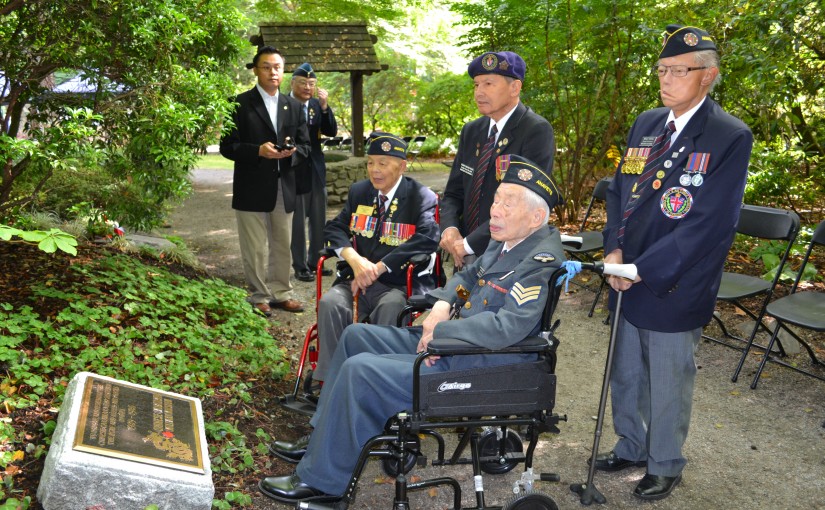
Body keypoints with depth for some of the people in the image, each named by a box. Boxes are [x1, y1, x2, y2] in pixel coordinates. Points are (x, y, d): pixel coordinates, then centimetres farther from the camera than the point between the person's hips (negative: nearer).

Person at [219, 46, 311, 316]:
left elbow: (305, 145, 12)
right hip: (252, 189, -4)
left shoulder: (293, 105, 12)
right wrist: (258, 151, -21)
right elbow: (228, 146, -6)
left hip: (284, 187, 4)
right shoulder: (241, 104, -3)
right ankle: (259, 296, 17)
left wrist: (292, 151, -11)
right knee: (255, 250, 3)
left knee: (283, 246, 12)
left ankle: (282, 293, 25)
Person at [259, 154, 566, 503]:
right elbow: (468, 275, 23)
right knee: (356, 336, 14)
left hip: (476, 370, -10)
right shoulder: (506, 242, 8)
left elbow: (506, 328, -32)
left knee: (359, 371, -18)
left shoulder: (541, 259, -21)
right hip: (453, 345, 11)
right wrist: (442, 304, 3)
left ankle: (320, 480, 0)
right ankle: (323, 439, 25)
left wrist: (441, 331, -20)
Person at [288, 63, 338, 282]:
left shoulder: (317, 105, 6)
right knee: (298, 221, 3)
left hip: (317, 170, 6)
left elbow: (332, 132, -1)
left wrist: (325, 106, -12)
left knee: (319, 219, 13)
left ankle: (315, 261, 26)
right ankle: (300, 266, 13)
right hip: (295, 171, -6)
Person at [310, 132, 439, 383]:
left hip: (401, 283, -4)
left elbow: (427, 239, -17)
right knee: (329, 303, -26)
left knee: (389, 308, -36)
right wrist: (354, 259, -13)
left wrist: (379, 268, -20)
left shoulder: (422, 198, -1)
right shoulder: (358, 191, 16)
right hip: (356, 278, 4)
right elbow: (334, 228, 9)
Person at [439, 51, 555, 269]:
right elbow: (453, 193, 12)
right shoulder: (471, 131, 8)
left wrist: (470, 243, -20)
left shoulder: (537, 131, -12)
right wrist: (449, 228, -9)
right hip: (466, 255, 6)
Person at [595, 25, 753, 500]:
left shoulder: (730, 137, -13)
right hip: (628, 281, 6)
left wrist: (644, 269, -19)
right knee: (626, 375, 19)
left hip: (673, 287, -6)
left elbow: (711, 223, -18)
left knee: (668, 385, 11)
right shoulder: (646, 124, 6)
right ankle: (631, 446, 41)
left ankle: (665, 465, 33)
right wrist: (615, 249, -5)